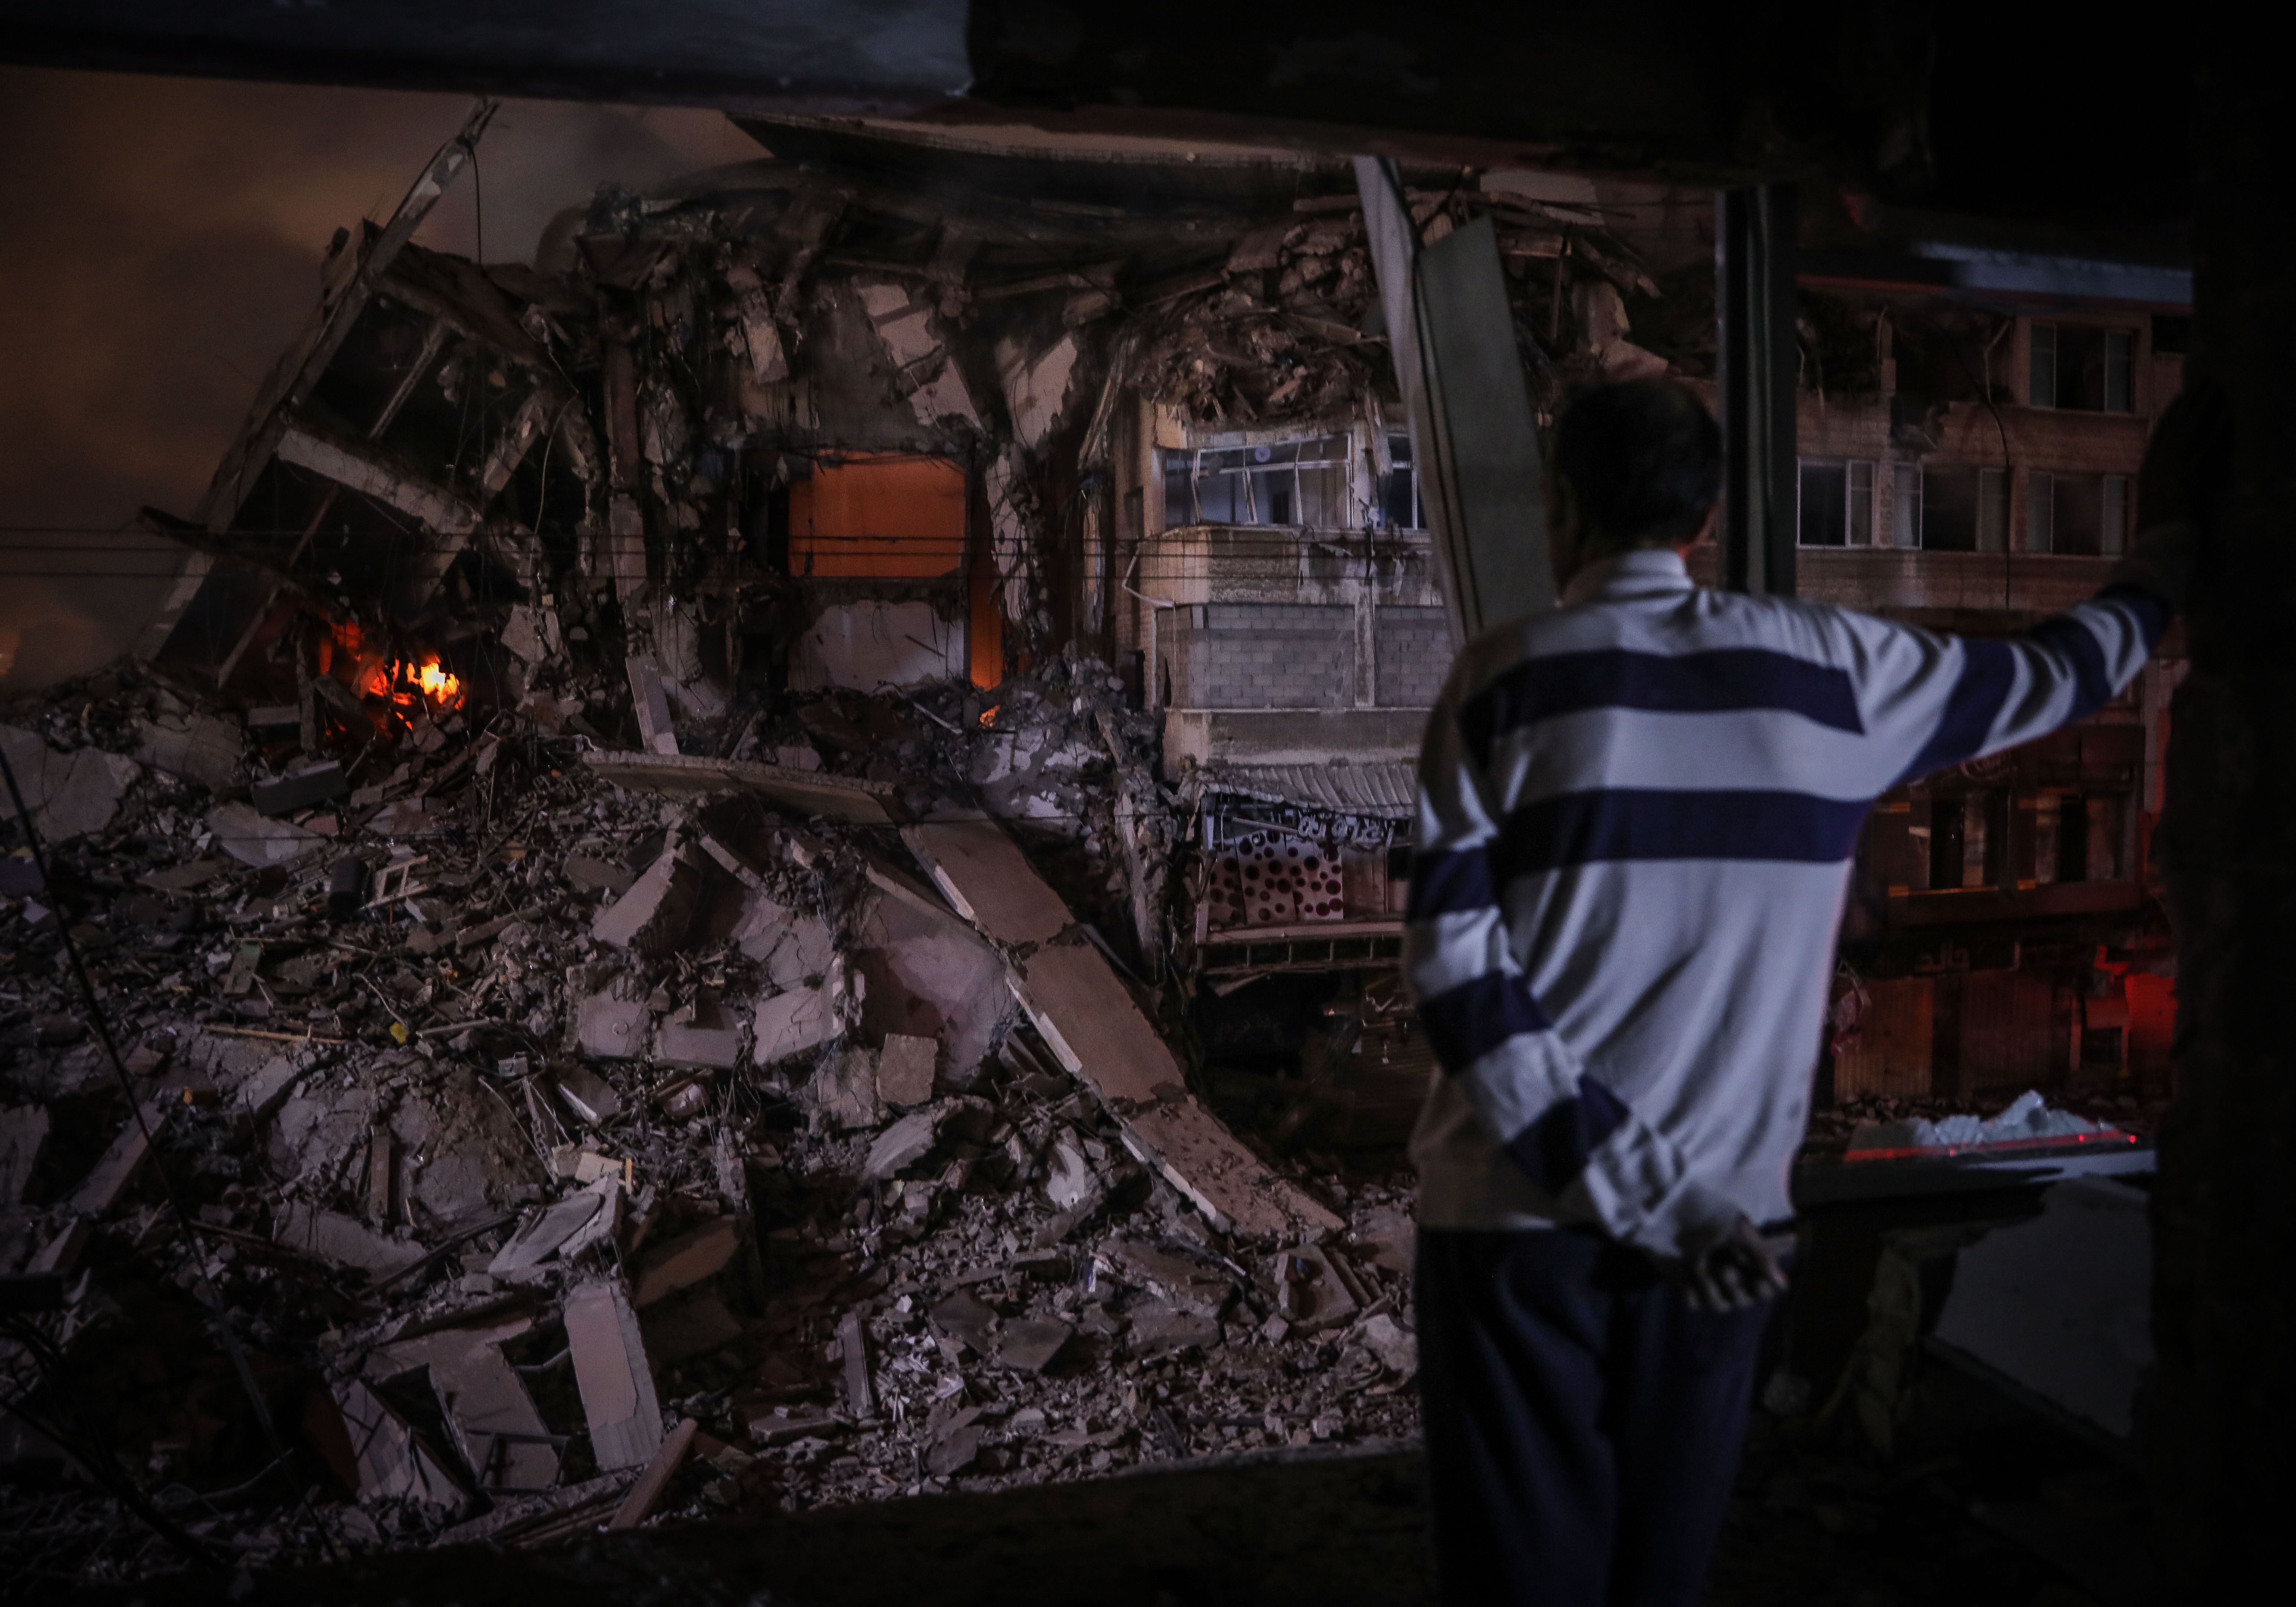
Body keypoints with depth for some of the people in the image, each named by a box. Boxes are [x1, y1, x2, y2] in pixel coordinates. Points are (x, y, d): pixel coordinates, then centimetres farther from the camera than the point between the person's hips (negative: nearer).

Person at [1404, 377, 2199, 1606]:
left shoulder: (1508, 676, -5)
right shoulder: (1833, 669, 2)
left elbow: (1455, 963, -13)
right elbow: (2046, 678, 20)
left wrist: (1638, 1186, -11)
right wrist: (2165, 561, 40)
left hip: (1520, 1212, -2)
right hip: (1722, 1211, 3)